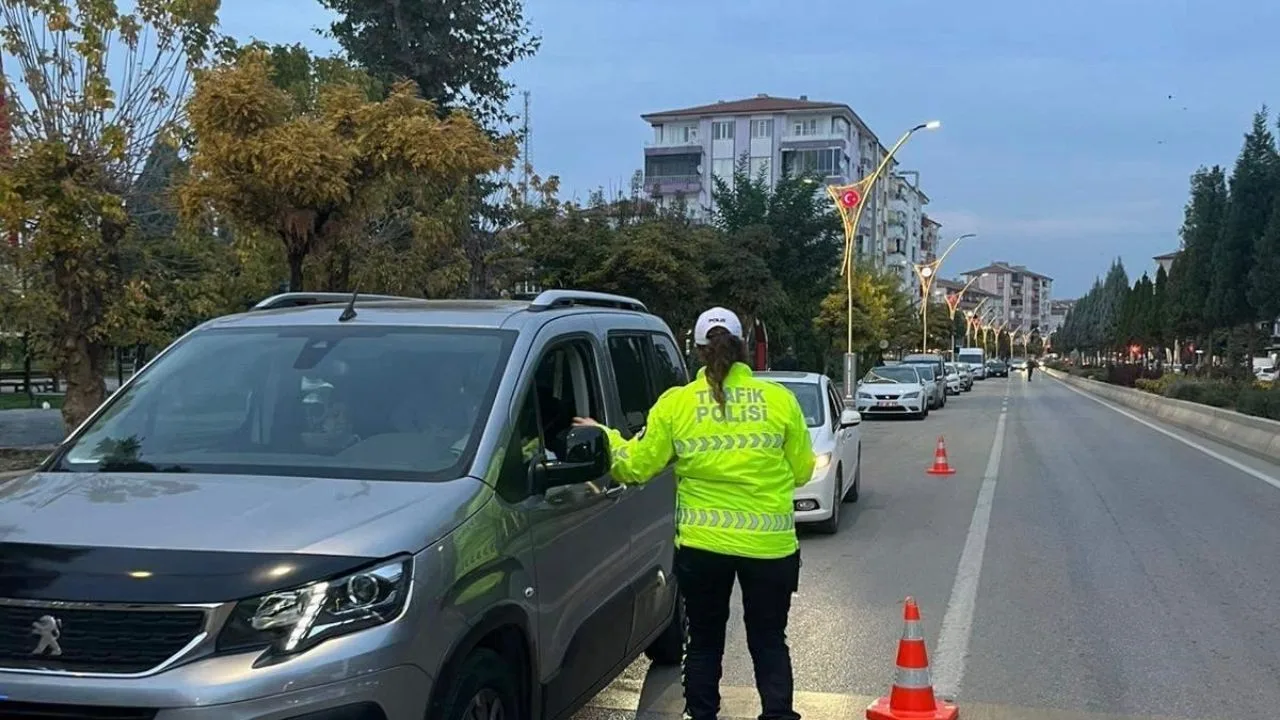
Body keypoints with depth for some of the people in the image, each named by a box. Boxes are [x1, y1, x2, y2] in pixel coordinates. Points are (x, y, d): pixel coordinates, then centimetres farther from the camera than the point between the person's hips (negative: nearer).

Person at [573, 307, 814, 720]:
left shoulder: (676, 404, -3)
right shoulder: (780, 399, -4)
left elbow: (636, 466, 2)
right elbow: (802, 470, 2)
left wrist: (606, 436, 20)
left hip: (702, 543, 0)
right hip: (770, 544, 0)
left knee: (704, 643, 15)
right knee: (769, 642, 13)